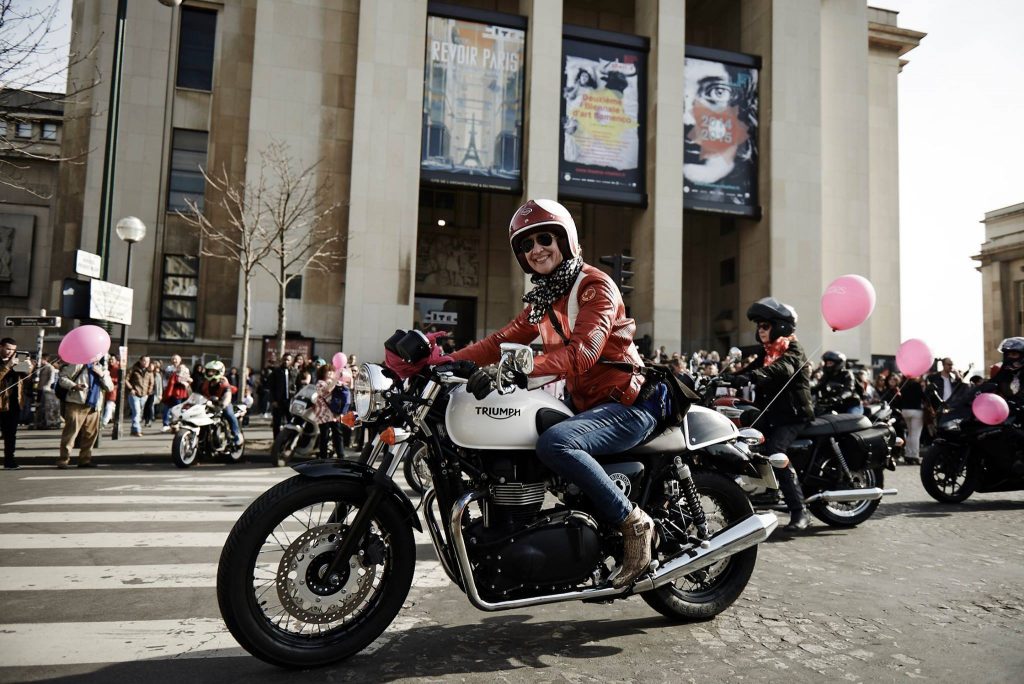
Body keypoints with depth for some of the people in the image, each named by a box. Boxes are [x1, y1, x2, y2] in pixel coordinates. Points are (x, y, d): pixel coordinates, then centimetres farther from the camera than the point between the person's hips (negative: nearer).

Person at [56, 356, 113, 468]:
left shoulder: (102, 369, 18)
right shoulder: (79, 364, 3)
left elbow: (110, 388, 10)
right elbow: (62, 377, 0)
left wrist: (102, 374, -4)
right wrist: (73, 386, -16)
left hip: (94, 406, 5)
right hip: (76, 404, -5)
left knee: (90, 433, 8)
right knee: (71, 431, -8)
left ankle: (85, 460, 19)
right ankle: (63, 460, -3)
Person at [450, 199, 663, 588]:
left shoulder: (595, 286, -11)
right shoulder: (541, 300, 15)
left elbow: (581, 352, -28)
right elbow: (500, 342, 7)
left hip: (627, 404, -9)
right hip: (582, 404, 9)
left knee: (553, 443, -34)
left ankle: (633, 522, -17)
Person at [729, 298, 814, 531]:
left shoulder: (793, 350, -8)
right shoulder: (766, 351, 18)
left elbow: (781, 369, -29)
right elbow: (751, 368, 7)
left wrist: (751, 376, -48)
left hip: (792, 414, -8)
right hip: (770, 412, 8)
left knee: (774, 450, -27)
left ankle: (800, 511, -24)